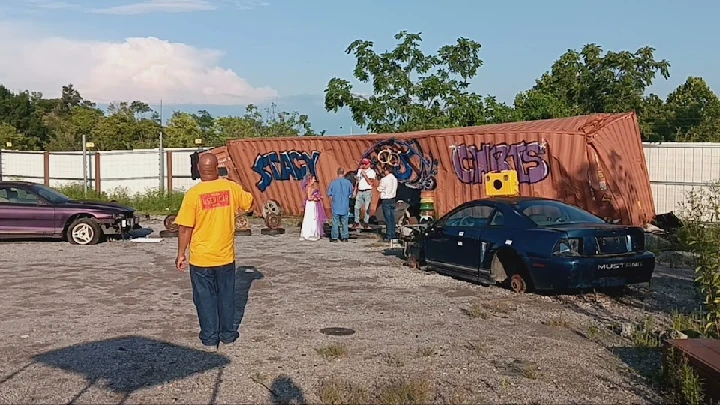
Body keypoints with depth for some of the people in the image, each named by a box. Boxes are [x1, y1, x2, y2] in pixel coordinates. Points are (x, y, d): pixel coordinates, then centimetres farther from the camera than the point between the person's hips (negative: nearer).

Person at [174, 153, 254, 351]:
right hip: (226, 256, 3)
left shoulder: (193, 194, -15)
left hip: (201, 259, -2)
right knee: (226, 296, 16)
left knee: (205, 298, 10)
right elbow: (249, 202, 13)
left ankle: (210, 339, 15)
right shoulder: (231, 188, -7)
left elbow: (185, 228, -13)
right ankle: (228, 334, 26)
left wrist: (181, 254, -1)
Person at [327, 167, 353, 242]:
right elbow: (351, 194, 3)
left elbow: (329, 194, -3)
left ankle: (334, 237, 7)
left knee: (335, 222, 5)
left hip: (336, 206, -1)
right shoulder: (348, 182, -5)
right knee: (345, 222, 9)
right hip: (345, 206, 1)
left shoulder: (333, 182, -7)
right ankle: (345, 237, 12)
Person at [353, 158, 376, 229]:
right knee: (357, 207, 3)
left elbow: (370, 183, -12)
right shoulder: (359, 170, 15)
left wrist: (365, 175, -13)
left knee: (367, 208, -3)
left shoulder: (371, 172, -3)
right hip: (360, 191, 5)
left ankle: (366, 222, 5)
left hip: (367, 191, -5)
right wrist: (355, 190, 14)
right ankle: (356, 222, 12)